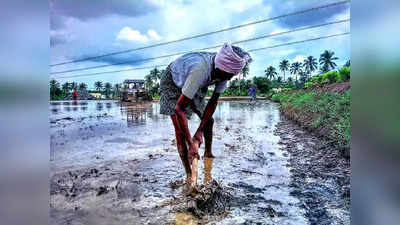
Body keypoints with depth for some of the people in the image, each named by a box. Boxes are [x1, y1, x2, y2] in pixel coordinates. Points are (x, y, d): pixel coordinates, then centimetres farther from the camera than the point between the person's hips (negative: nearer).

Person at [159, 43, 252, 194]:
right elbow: (179, 108, -44)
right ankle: (189, 175, -5)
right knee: (180, 131, -15)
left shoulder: (223, 71, -23)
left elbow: (213, 102, -17)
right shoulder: (201, 70, -44)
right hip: (172, 83, -6)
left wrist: (199, 130, -23)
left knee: (209, 120, 10)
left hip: (191, 85, 7)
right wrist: (191, 143, -46)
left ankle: (208, 153, 35)